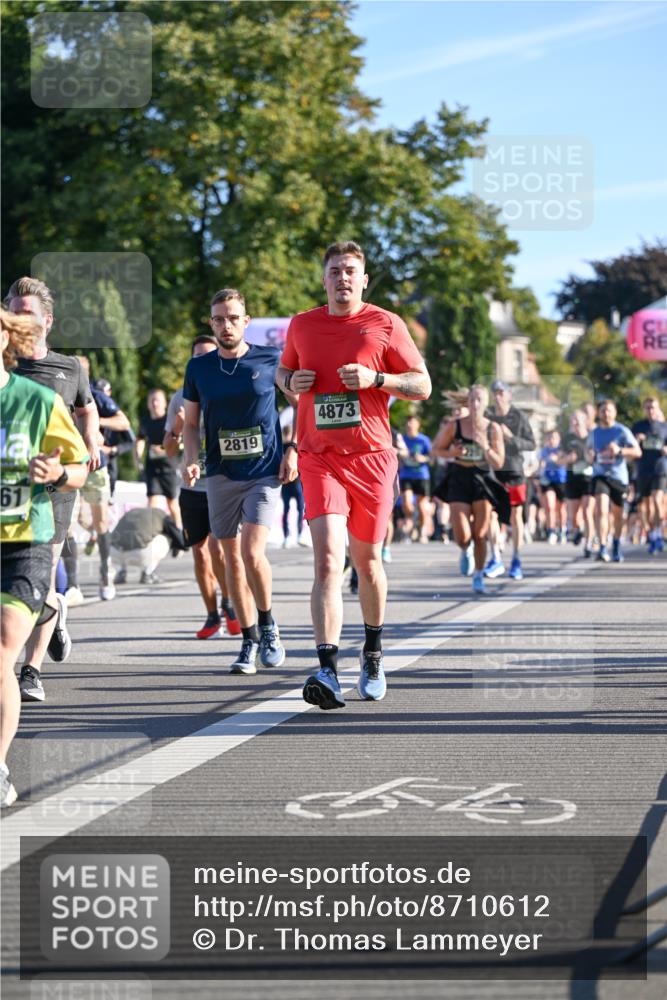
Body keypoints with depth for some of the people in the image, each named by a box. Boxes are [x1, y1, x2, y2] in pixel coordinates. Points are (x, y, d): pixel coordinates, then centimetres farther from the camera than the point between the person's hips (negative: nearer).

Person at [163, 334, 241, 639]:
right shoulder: (181, 398, 8)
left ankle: (229, 603, 4)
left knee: (218, 547, -17)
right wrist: (177, 430, -11)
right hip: (192, 486, 3)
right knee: (200, 553, 5)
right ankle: (213, 617, 16)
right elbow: (169, 451, 8)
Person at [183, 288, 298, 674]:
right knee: (232, 557, 6)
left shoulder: (271, 360, -3)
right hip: (221, 475, 3)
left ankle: (268, 624, 6)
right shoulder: (199, 367, 4)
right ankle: (250, 640, 17)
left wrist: (293, 450, -1)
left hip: (265, 472, -3)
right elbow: (191, 422, 13)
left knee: (252, 552, -17)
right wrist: (192, 459, -4)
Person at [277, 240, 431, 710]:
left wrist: (375, 379, -15)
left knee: (367, 560, 11)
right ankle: (328, 671, -25)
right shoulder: (302, 325, 9)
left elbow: (423, 385, 2)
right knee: (328, 560, -15)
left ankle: (373, 654, 34)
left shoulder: (386, 325, 0)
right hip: (319, 458, 0)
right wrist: (292, 382, 2)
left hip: (372, 456, 0)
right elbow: (284, 371, 26)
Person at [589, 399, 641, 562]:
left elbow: (637, 452, -9)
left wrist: (619, 450, -24)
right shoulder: (594, 433, 9)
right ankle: (603, 548, -25)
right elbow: (590, 450, 26)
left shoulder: (622, 431, -4)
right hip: (600, 475, 1)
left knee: (618, 514, 11)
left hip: (619, 477, -1)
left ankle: (616, 546, 34)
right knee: (601, 510, -19)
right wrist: (590, 455, 2)